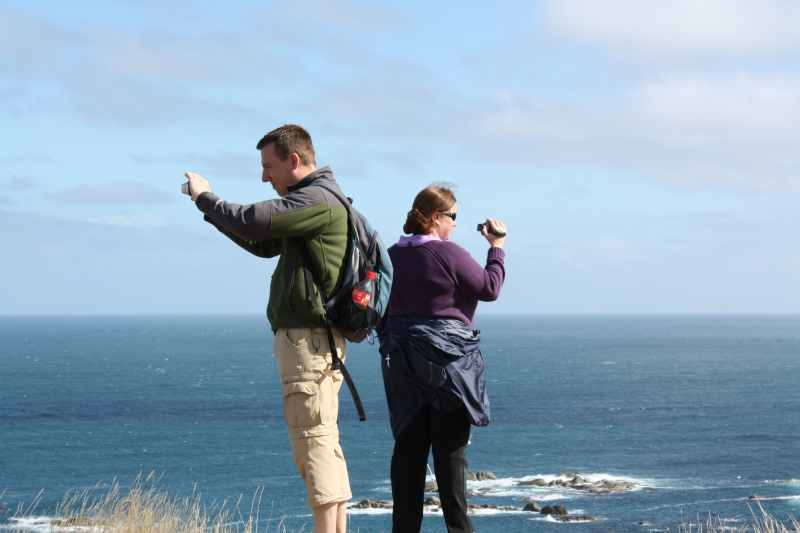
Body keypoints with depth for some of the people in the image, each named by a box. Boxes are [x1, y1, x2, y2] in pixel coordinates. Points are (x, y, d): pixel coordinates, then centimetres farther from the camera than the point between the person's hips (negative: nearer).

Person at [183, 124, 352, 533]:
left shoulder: (317, 200, -13)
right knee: (324, 440, 11)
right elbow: (264, 244, 25)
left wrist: (205, 197, -4)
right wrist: (212, 208, 13)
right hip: (315, 335, 10)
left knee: (312, 437, -12)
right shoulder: (315, 199, 21)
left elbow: (251, 223, -21)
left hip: (307, 335, -10)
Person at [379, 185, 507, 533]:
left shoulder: (392, 256, 7)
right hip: (447, 361, -6)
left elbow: (383, 311, 12)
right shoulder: (448, 253, -13)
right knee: (450, 448, -1)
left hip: (403, 365, 6)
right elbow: (489, 288, -7)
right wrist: (497, 248, 4)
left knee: (408, 446, 7)